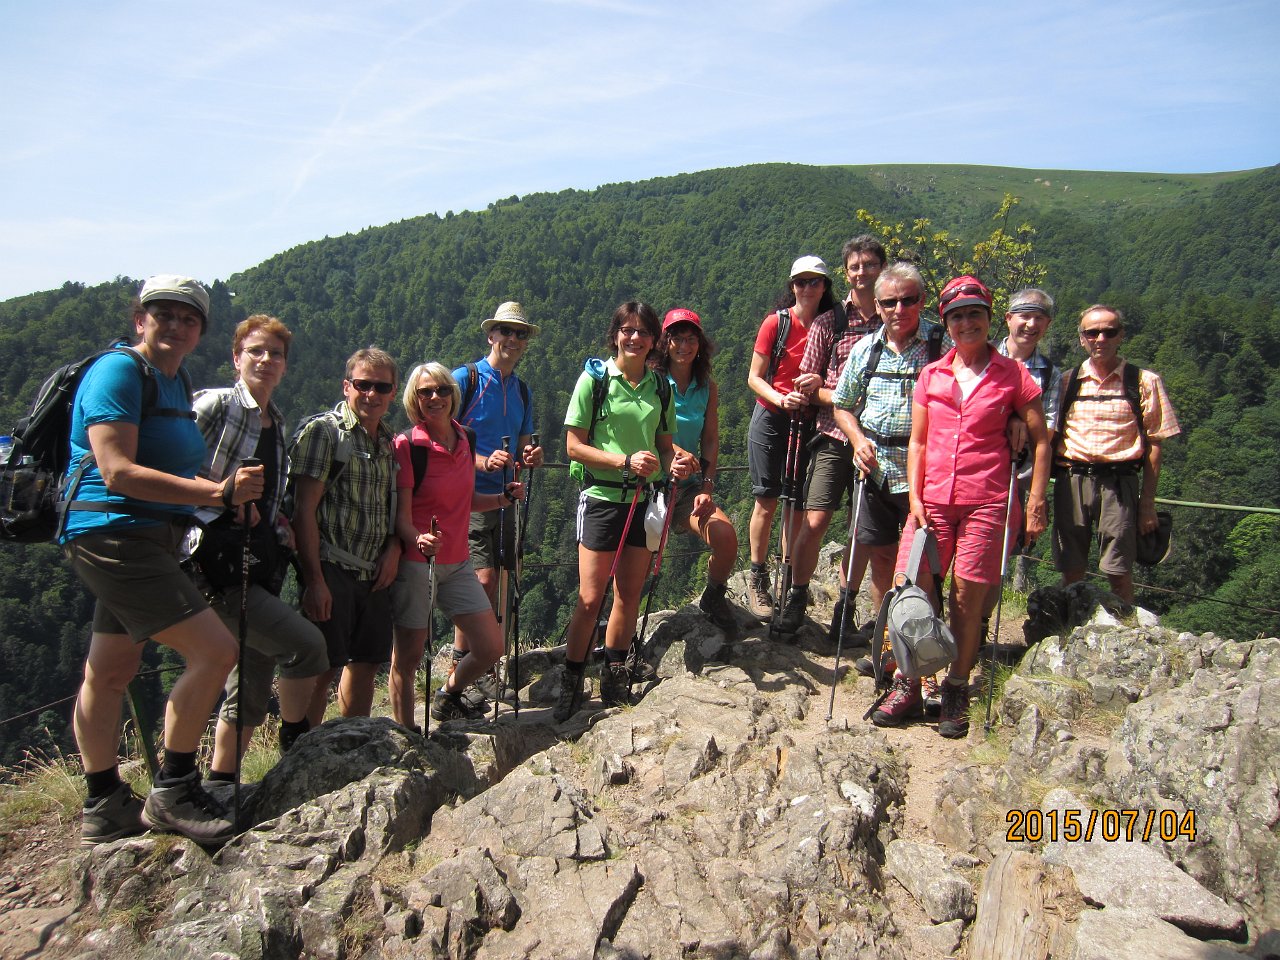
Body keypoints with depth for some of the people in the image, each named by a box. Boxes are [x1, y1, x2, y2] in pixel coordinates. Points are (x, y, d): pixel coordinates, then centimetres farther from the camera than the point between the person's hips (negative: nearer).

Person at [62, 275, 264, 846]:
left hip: (148, 540, 10)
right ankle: (172, 793, -2)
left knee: (110, 672, 17)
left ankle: (104, 810, 29)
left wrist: (230, 494, 12)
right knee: (214, 651, -16)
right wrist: (217, 493, -30)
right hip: (113, 535, -10)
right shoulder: (117, 371, -13)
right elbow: (118, 472, -24)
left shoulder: (176, 382, 15)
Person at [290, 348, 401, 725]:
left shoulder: (388, 442, 15)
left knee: (367, 664, 13)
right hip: (332, 570, -7)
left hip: (375, 573, 7)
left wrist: (394, 547, 3)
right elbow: (304, 510, -12)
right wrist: (314, 579, -17)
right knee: (321, 667, -5)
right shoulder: (323, 431, -6)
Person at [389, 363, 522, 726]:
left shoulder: (466, 439, 7)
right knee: (408, 657, 3)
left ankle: (447, 697, 32)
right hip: (415, 564, -6)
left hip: (457, 563, 6)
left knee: (491, 648, 4)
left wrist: (503, 498, 2)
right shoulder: (406, 445, -11)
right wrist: (419, 540, -33)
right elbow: (402, 517, -13)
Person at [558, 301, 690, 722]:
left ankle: (614, 678, 25)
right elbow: (574, 446, -8)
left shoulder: (660, 386, 8)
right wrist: (626, 461, -18)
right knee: (590, 597, -3)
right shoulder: (594, 378, -4)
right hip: (602, 497, -4)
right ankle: (571, 683, 13)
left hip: (644, 498, 4)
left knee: (630, 596, 10)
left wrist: (672, 465, -7)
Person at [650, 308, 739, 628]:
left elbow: (711, 440, 7)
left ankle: (713, 598, 10)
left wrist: (707, 487, -5)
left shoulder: (708, 387, 9)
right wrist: (674, 450, -30)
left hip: (688, 484, 3)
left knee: (726, 537, -19)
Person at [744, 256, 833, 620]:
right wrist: (781, 398, -23)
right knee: (767, 503, 1)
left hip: (808, 422, 3)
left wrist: (819, 382, -15)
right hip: (771, 419, -3)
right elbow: (754, 377, -5)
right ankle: (757, 580, 13)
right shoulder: (776, 322, -6)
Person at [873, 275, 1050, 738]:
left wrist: (1036, 502, -3)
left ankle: (956, 692, 15)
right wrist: (915, 497, 1)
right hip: (932, 499, 2)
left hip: (986, 501, -2)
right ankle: (907, 686, 10)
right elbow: (917, 442, 11)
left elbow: (1040, 440, 5)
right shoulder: (931, 376, 12)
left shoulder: (1012, 374, 5)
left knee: (968, 597, -1)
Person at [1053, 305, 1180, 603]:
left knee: (1119, 574, -2)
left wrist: (1147, 503, -2)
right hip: (1071, 480, 2)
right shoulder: (1066, 382, 10)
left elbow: (1153, 445, 3)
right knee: (1071, 573, 6)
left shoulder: (1145, 382, 5)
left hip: (1119, 481, -2)